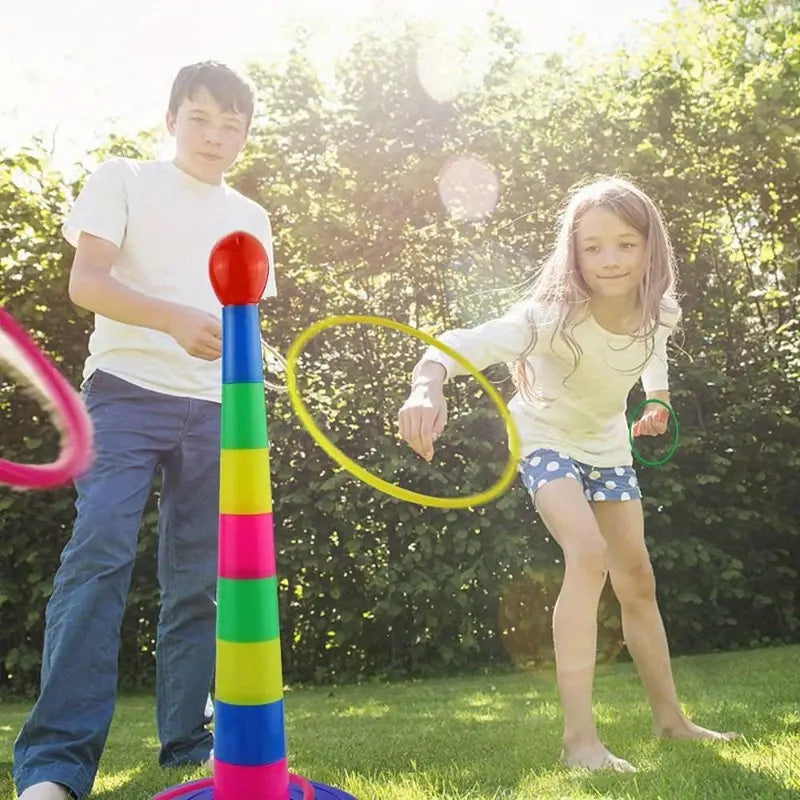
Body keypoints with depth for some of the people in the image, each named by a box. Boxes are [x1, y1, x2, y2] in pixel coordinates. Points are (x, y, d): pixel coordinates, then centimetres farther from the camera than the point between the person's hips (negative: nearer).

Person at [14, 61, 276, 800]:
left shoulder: (251, 218, 17)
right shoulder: (124, 180, 4)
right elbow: (85, 283, -7)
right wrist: (174, 317, -23)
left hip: (215, 408, 5)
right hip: (128, 391, -4)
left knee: (199, 576, 5)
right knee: (98, 555, -17)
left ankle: (189, 739, 15)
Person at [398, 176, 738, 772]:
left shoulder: (660, 311, -19)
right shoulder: (554, 315, -35)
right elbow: (468, 342, -53)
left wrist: (658, 395, 1)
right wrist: (428, 384, -73)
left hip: (609, 445, 5)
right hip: (547, 439, -5)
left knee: (638, 580, 12)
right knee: (588, 554, -29)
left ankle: (670, 717, 32)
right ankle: (580, 738, -22)